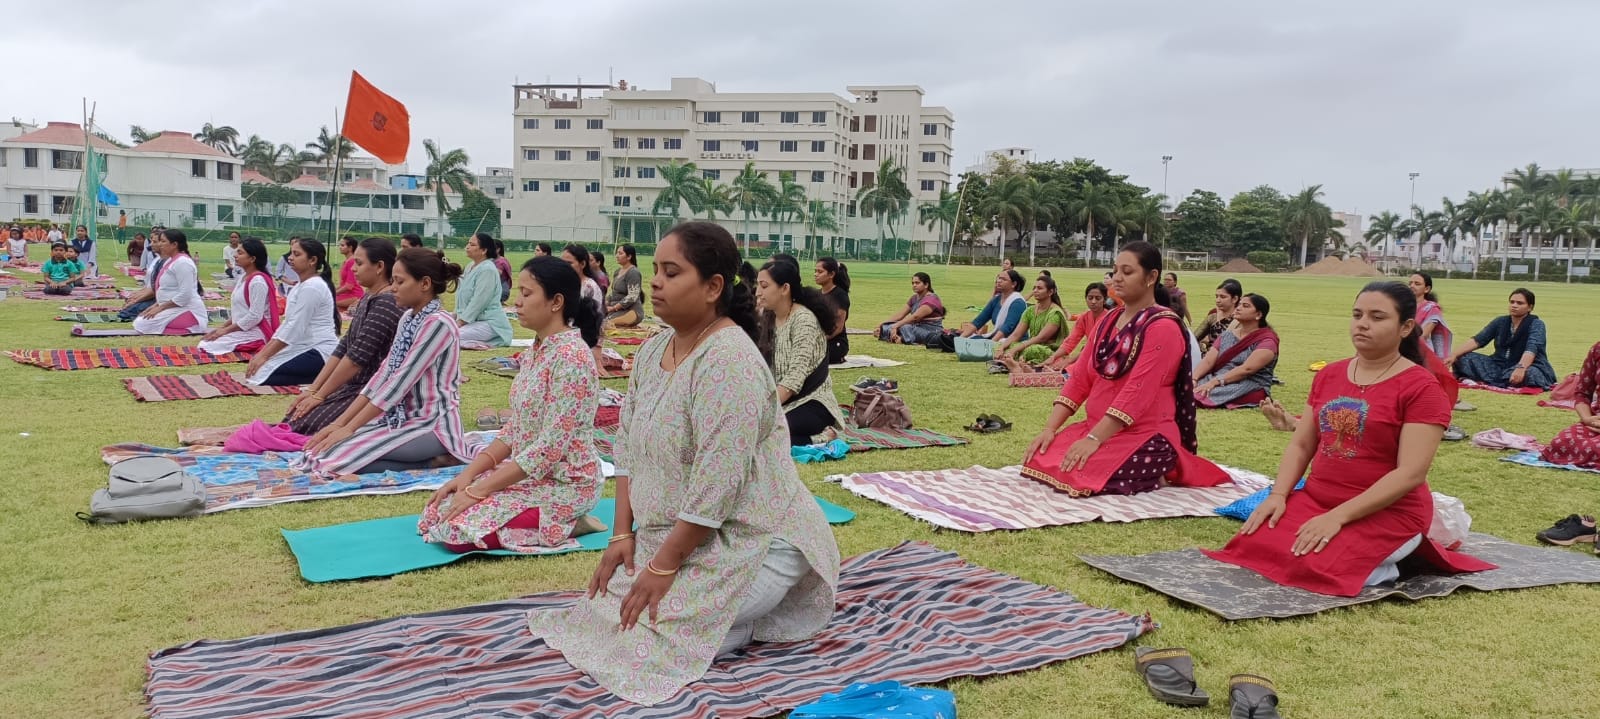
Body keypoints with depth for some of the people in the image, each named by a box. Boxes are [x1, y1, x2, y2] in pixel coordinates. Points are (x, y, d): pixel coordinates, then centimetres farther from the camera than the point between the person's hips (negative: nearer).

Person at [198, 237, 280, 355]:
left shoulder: (257, 280, -17)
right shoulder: (244, 277, 13)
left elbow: (255, 316, -21)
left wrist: (225, 330, -15)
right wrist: (222, 328, 6)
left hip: (255, 334, -9)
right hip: (241, 330, 9)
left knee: (208, 347, -15)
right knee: (204, 341, 2)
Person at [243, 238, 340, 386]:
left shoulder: (312, 287, -16)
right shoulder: (300, 286, 16)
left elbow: (296, 328, -20)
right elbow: (287, 323, 17)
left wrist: (265, 356, -16)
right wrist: (263, 352, 9)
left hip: (320, 352, -10)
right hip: (306, 348, 10)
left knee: (260, 374, -16)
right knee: (254, 369, 6)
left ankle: (320, 377, -8)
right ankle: (320, 374, 5)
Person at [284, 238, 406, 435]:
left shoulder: (386, 304, -18)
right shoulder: (367, 298, 13)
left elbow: (358, 357, -20)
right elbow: (343, 347, 12)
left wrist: (319, 396, -14)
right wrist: (312, 389, 6)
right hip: (352, 387, 9)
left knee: (304, 426, -17)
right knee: (291, 420, 1)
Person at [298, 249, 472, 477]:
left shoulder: (438, 323, -17)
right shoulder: (407, 319, 11)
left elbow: (400, 382, -20)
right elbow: (384, 374, 9)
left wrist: (349, 428, -18)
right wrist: (340, 422, 2)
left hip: (433, 424, -9)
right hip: (405, 418, 9)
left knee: (338, 457, -20)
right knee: (327, 448, -1)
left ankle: (439, 459, -8)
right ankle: (431, 455, 4)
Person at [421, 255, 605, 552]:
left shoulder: (571, 357, -22)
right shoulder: (536, 350, 8)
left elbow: (550, 447, -25)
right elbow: (515, 428, 12)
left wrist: (479, 489, -21)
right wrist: (468, 474, 1)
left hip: (564, 483, -9)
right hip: (526, 472, 9)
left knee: (458, 529, -19)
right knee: (438, 512, 3)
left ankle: (565, 525, -3)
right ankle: (558, 520, 9)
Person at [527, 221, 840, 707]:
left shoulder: (728, 361, -24)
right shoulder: (652, 352, 4)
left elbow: (715, 485, -27)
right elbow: (629, 450, 8)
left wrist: (663, 566, -21)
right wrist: (622, 535, 0)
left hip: (746, 538, -9)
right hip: (671, 536, 9)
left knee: (650, 637, -17)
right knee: (610, 609, 4)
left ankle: (764, 609, 4)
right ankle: (746, 601, 17)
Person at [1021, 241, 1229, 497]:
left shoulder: (1163, 327, -13)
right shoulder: (1109, 320, 11)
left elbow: (1137, 392, -23)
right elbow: (1079, 379, 7)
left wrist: (1094, 439, -29)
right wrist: (1049, 429, -4)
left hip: (1145, 437, -7)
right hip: (1097, 428, 7)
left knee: (1079, 476, -27)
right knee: (1040, 462, -12)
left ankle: (1156, 475, 0)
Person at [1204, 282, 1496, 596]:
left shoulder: (1421, 388, -10)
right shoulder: (1329, 375, 10)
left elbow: (1411, 473, -18)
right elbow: (1301, 444, 11)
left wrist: (1339, 516, -24)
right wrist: (1278, 494, -7)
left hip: (1387, 513, -6)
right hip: (1315, 500, 6)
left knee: (1312, 567, -29)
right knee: (1250, 548, -17)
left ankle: (1385, 559, 3)